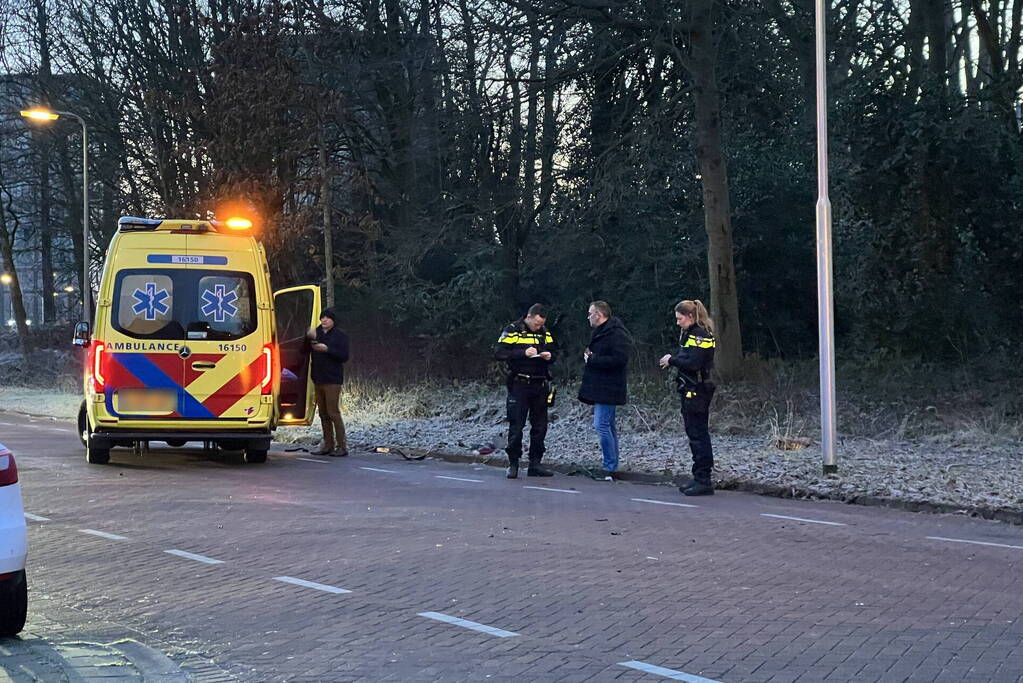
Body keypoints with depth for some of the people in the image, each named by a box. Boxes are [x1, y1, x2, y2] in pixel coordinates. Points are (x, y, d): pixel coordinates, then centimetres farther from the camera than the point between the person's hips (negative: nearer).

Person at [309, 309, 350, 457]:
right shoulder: (317, 332, 14)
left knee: (333, 412, -10)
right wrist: (310, 338, -8)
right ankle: (328, 445, 15)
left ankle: (342, 446, -6)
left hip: (332, 379, -7)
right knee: (323, 413, 9)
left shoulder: (340, 335, -3)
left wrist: (327, 349, -19)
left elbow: (344, 356, -10)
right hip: (318, 378, 7)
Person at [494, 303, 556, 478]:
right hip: (519, 385, -5)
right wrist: (524, 353, -21)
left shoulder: (545, 333, 11)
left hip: (540, 385, 5)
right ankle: (513, 464, 5)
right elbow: (499, 353, -12)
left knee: (540, 427, 6)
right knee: (516, 426, -3)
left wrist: (549, 356, -5)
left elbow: (553, 354, 19)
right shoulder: (513, 331, -4)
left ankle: (535, 464, 13)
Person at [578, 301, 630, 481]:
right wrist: (588, 356, 5)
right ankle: (612, 468, 16)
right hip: (599, 388, 10)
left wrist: (593, 359, -17)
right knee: (608, 427, 12)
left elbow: (619, 359, -24)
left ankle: (610, 468, -11)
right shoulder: (599, 332, 19)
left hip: (608, 389, -10)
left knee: (601, 425, -14)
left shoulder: (617, 334, -14)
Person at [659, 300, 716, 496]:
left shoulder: (700, 335, -15)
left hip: (697, 391, -10)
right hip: (690, 391, 10)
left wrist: (672, 360, -11)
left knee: (698, 435, -8)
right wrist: (672, 359, 1)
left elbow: (693, 363, -23)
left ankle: (704, 481, -6)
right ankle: (699, 479, 19)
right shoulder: (689, 333, 16)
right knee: (694, 434, 13)